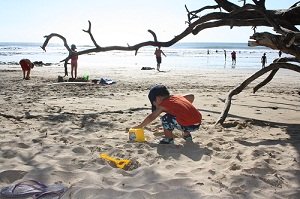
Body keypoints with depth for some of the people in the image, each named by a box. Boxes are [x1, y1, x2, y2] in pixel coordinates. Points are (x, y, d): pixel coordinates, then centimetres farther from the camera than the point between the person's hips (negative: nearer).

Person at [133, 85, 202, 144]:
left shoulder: (163, 104, 1)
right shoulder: (178, 96, 18)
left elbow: (151, 117, 9)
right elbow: (191, 96, 29)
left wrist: (140, 126, 20)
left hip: (189, 126, -8)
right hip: (198, 123, 8)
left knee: (165, 119, 1)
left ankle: (169, 139, 9)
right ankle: (187, 135, 31)